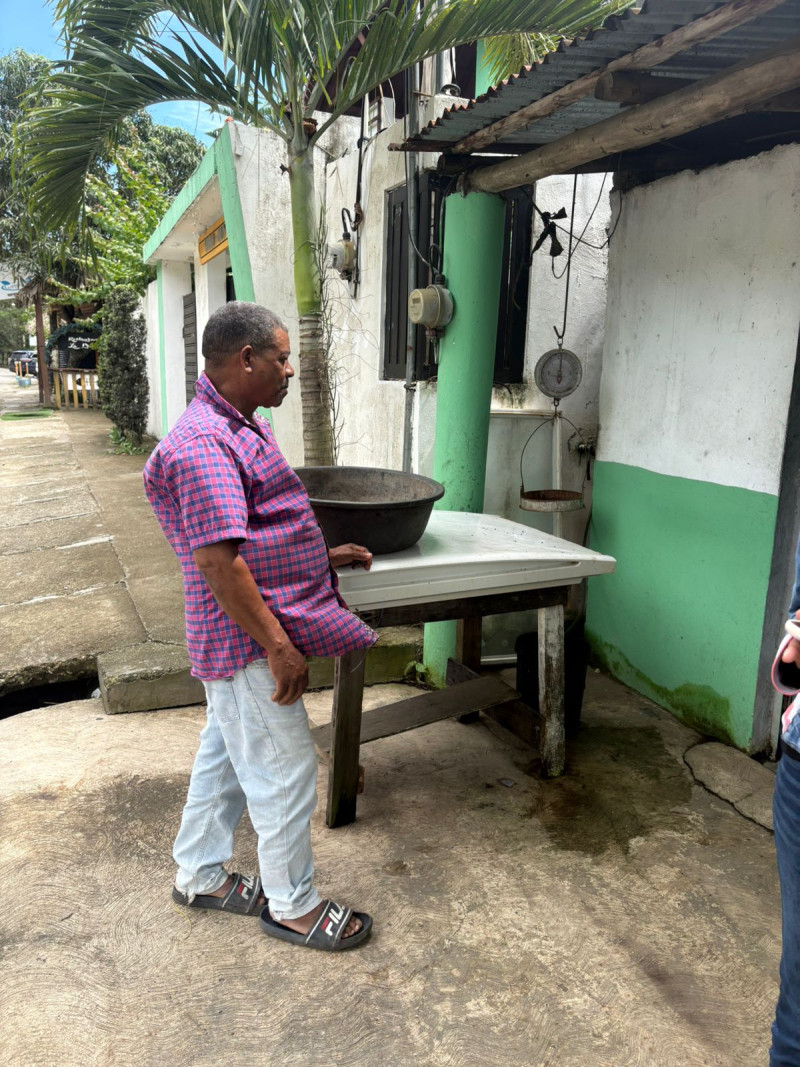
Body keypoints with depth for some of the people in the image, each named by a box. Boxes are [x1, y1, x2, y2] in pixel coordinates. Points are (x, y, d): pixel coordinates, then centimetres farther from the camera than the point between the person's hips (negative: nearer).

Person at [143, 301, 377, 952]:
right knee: (285, 770, 3)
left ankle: (200, 875, 39)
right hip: (248, 641, -10)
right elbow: (218, 560, -27)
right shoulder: (203, 444, -22)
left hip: (248, 636, 10)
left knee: (226, 753, 21)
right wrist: (277, 645, -23)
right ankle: (293, 906, 23)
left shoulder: (241, 428, 12)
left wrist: (322, 557, 14)